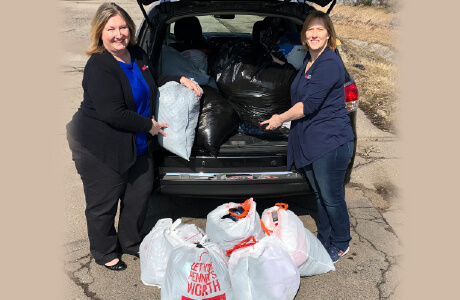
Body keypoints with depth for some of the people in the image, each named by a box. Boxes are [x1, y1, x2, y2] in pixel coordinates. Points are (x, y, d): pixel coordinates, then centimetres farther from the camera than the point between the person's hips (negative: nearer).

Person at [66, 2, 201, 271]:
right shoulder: (99, 67, -22)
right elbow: (113, 114, -28)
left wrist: (181, 80, 7)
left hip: (137, 143, 9)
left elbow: (154, 83, 22)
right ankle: (104, 252, 32)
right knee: (104, 202, 7)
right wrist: (149, 125, -18)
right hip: (100, 148, -8)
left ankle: (130, 242, 41)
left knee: (141, 192, 19)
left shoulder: (137, 54, 4)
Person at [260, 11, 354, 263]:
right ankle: (323, 240, 35)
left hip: (330, 142, -9)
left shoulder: (330, 64, -17)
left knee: (331, 197, 3)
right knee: (319, 195, 19)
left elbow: (310, 104, -21)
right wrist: (285, 119, 19)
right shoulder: (308, 62, 14)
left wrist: (281, 118, -10)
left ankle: (340, 244, 25)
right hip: (310, 141, 9)